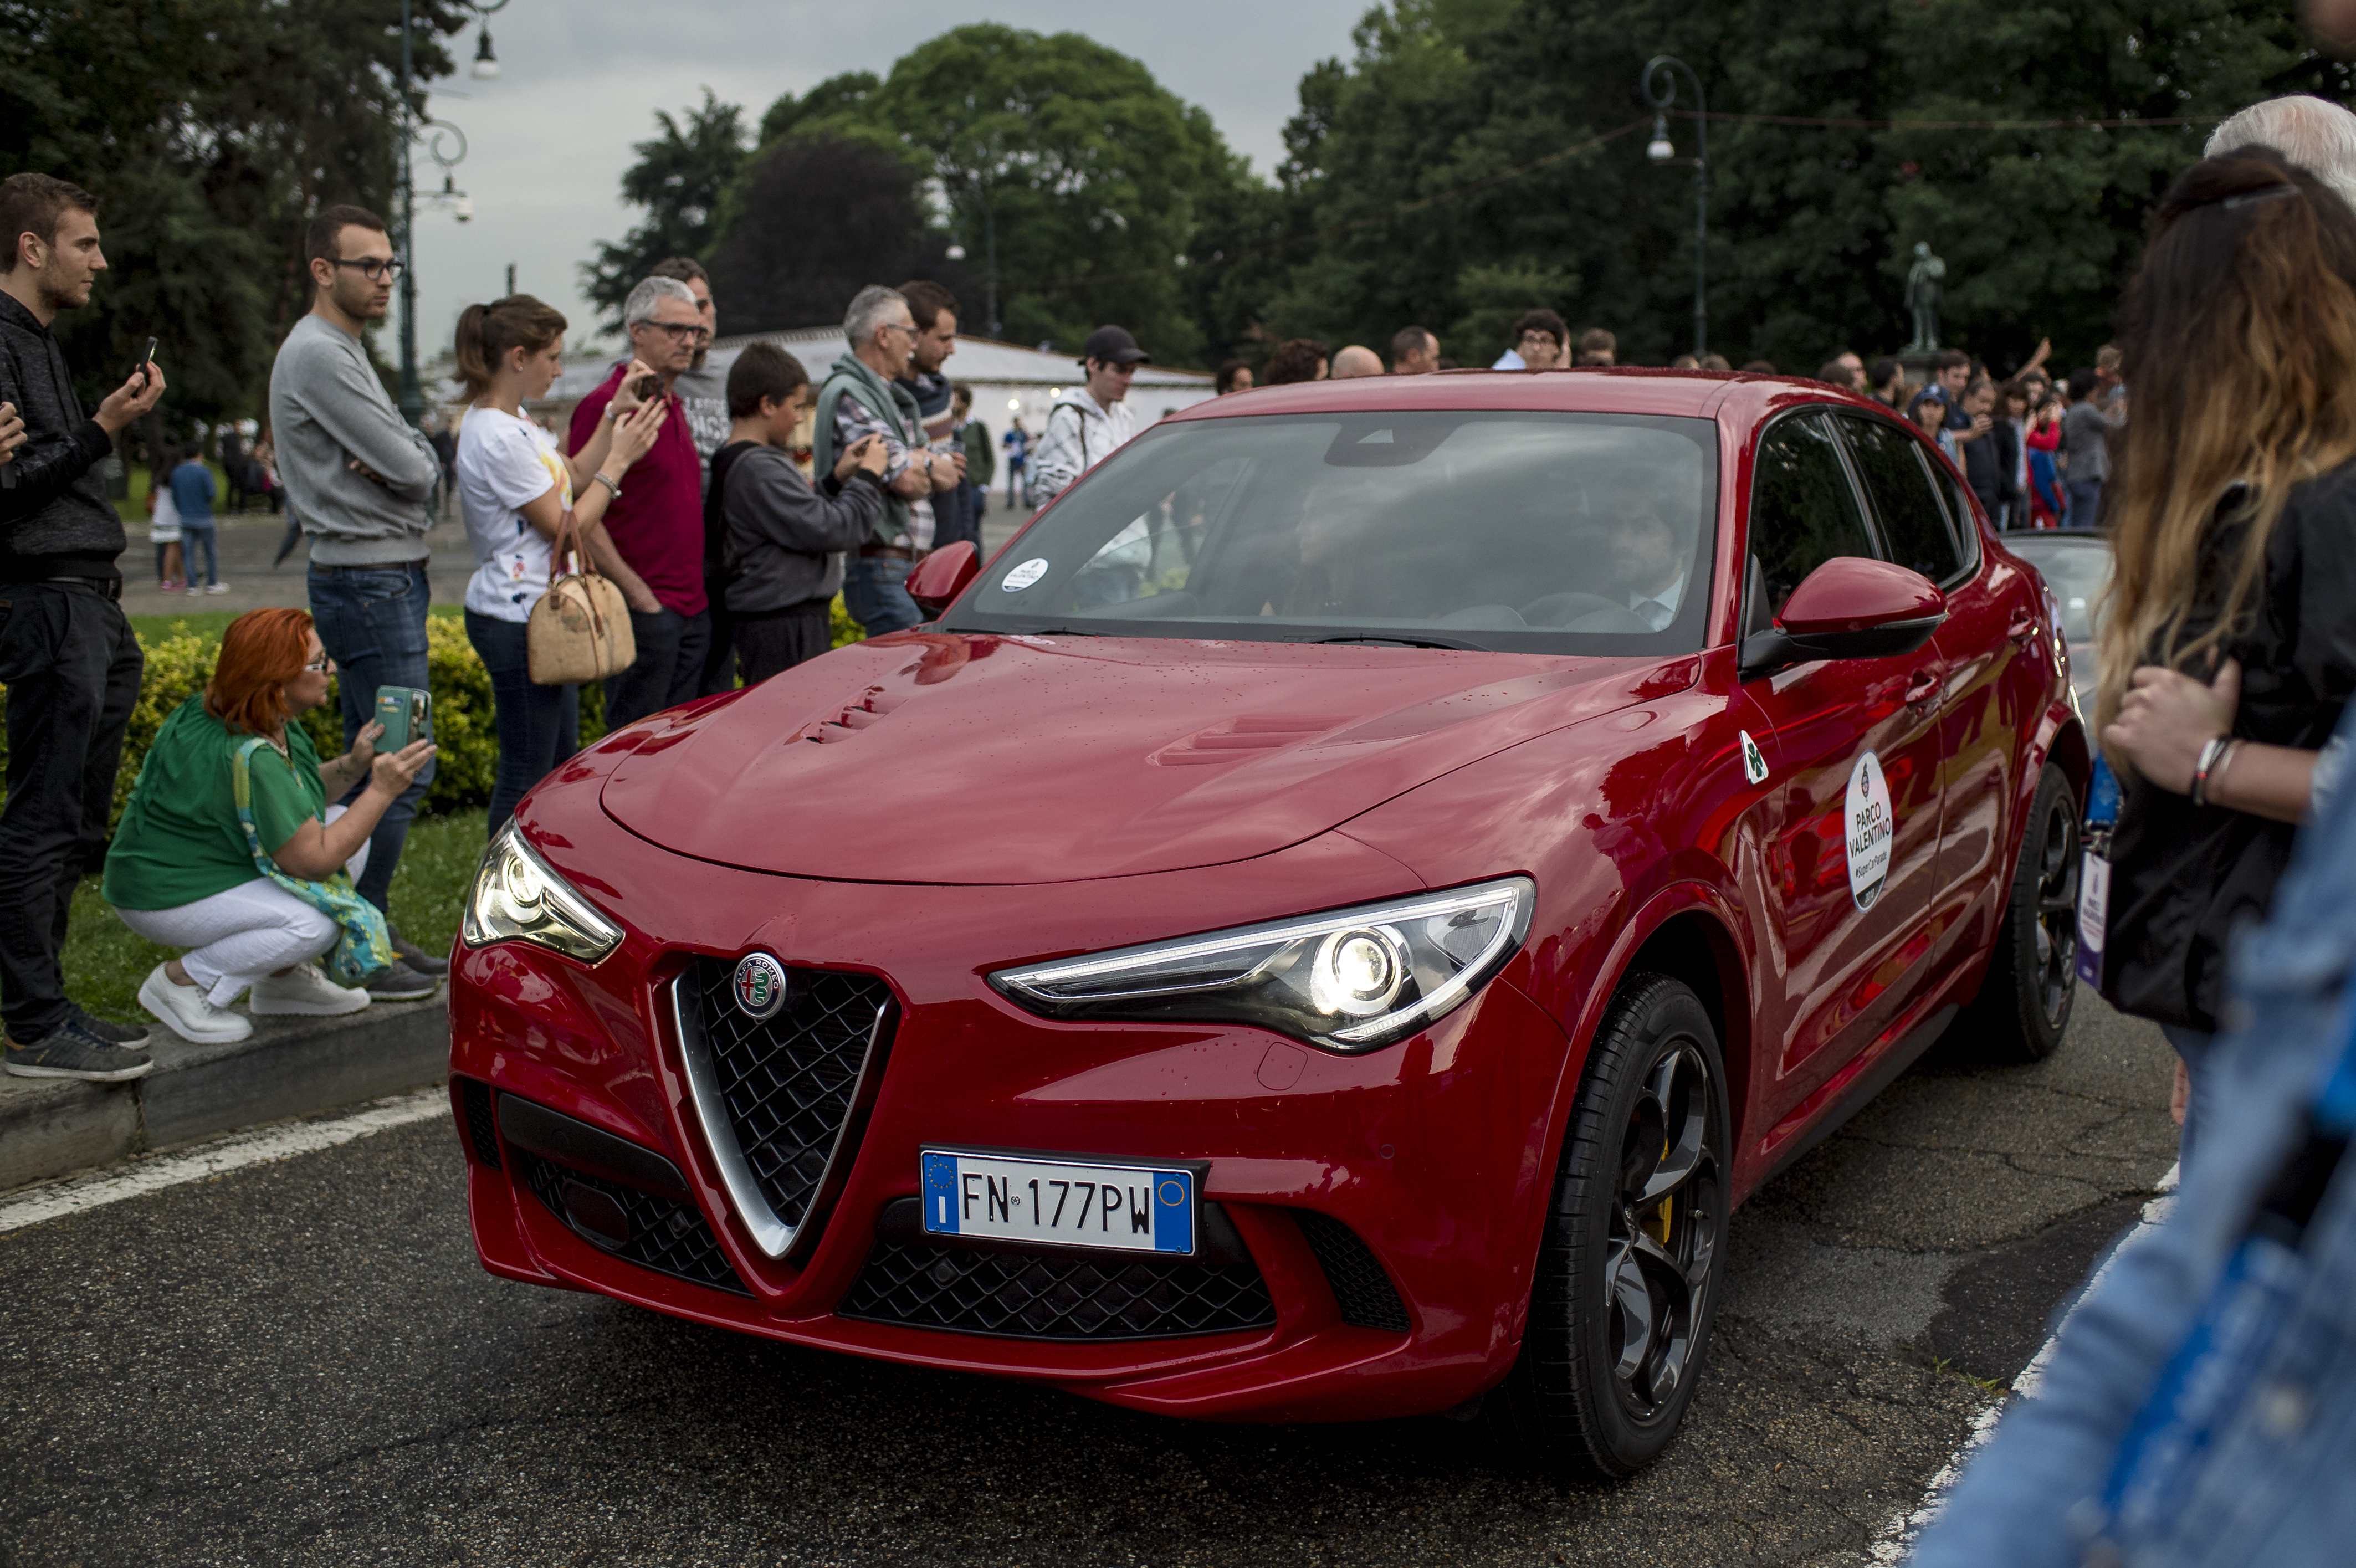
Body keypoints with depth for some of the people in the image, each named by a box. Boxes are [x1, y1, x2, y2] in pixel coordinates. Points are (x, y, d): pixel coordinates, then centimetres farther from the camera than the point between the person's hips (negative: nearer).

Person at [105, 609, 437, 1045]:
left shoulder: (271, 719, -1)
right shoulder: (249, 755, -30)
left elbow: (293, 796, 11)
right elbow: (313, 858, -28)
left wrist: (353, 765, -7)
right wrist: (382, 790, -23)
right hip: (166, 898, -10)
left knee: (346, 826, 3)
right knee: (316, 922, -27)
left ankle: (283, 976, 10)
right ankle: (182, 981, -8)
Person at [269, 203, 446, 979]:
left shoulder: (345, 352, 19)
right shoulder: (317, 355, -14)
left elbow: (421, 463, 12)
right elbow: (412, 471, -19)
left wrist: (400, 463, -9)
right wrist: (407, 465, 2)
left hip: (391, 574, 11)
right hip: (368, 579, -11)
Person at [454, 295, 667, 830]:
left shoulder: (513, 421, 10)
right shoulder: (497, 438, -21)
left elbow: (574, 478, 15)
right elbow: (569, 524, -18)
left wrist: (616, 415, 8)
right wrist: (619, 459, -12)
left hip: (541, 614, 11)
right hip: (517, 621, -11)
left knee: (562, 764, 18)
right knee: (526, 777, -2)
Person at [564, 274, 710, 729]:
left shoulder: (671, 404, 16)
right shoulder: (606, 405, -12)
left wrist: (695, 591, 17)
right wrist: (636, 594, -17)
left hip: (692, 606, 9)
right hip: (644, 609, -9)